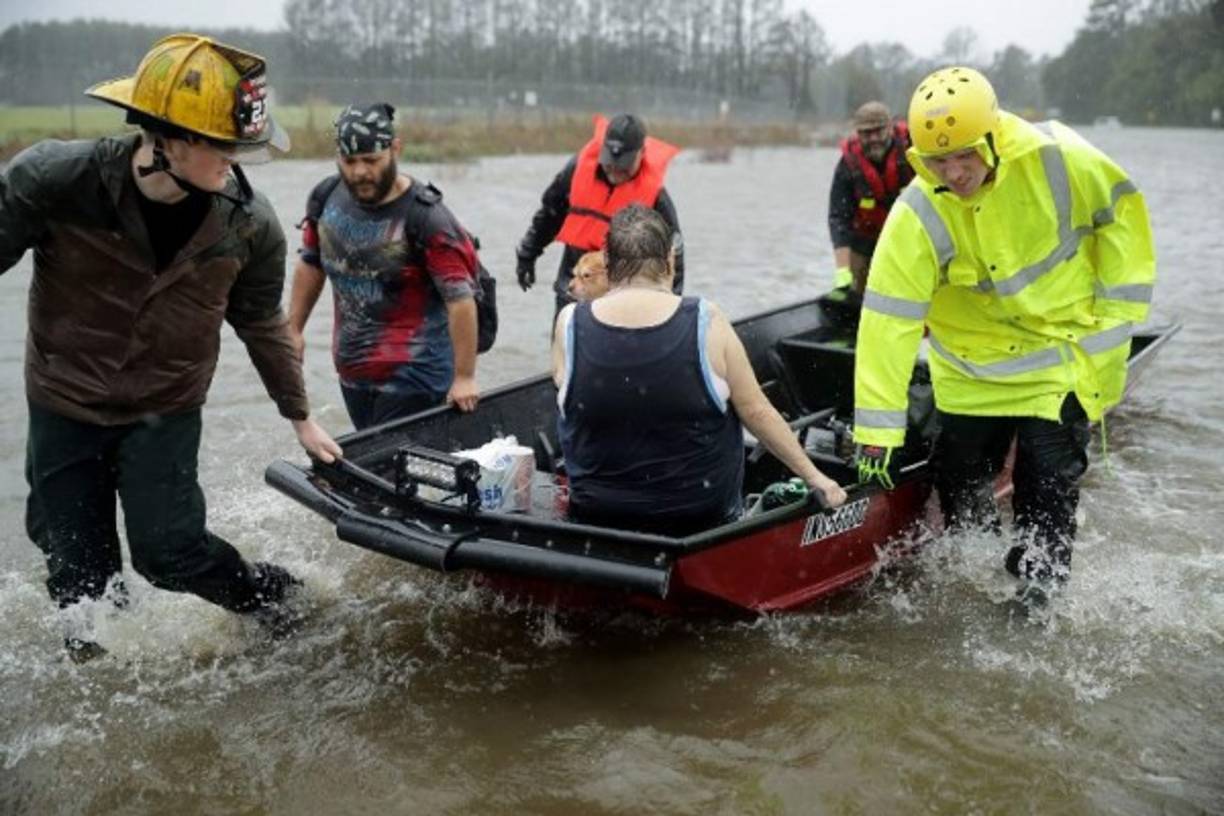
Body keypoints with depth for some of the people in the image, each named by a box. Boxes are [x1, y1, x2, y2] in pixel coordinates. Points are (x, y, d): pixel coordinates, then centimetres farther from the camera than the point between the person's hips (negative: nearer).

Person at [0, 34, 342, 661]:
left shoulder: (250, 225, -16)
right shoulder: (53, 180, -24)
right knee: (78, 574, 8)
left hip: (167, 413, 0)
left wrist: (299, 416, 9)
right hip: (64, 406, 1)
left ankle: (282, 600, 19)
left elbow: (261, 325, 1)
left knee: (169, 553, -8)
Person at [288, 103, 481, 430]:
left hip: (413, 375, -6)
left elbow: (460, 298, -18)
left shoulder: (424, 216, -18)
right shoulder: (326, 198, 1)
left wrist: (464, 377, -17)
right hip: (351, 370, 6)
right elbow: (310, 265, 16)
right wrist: (293, 329, 17)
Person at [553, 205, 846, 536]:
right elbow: (756, 412, -9)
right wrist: (814, 477, 2)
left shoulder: (569, 325, -13)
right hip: (702, 517, -2)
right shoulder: (706, 322, -15)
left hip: (597, 515, 2)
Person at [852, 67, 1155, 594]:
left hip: (1065, 347, -1)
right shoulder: (917, 218, -22)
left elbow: (1120, 210, -3)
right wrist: (877, 429, -24)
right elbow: (888, 320, -22)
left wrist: (1118, 308, -5)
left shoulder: (1057, 158, -22)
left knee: (1046, 490, -4)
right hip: (972, 360, 2)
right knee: (960, 481, 11)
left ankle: (1036, 594, 17)